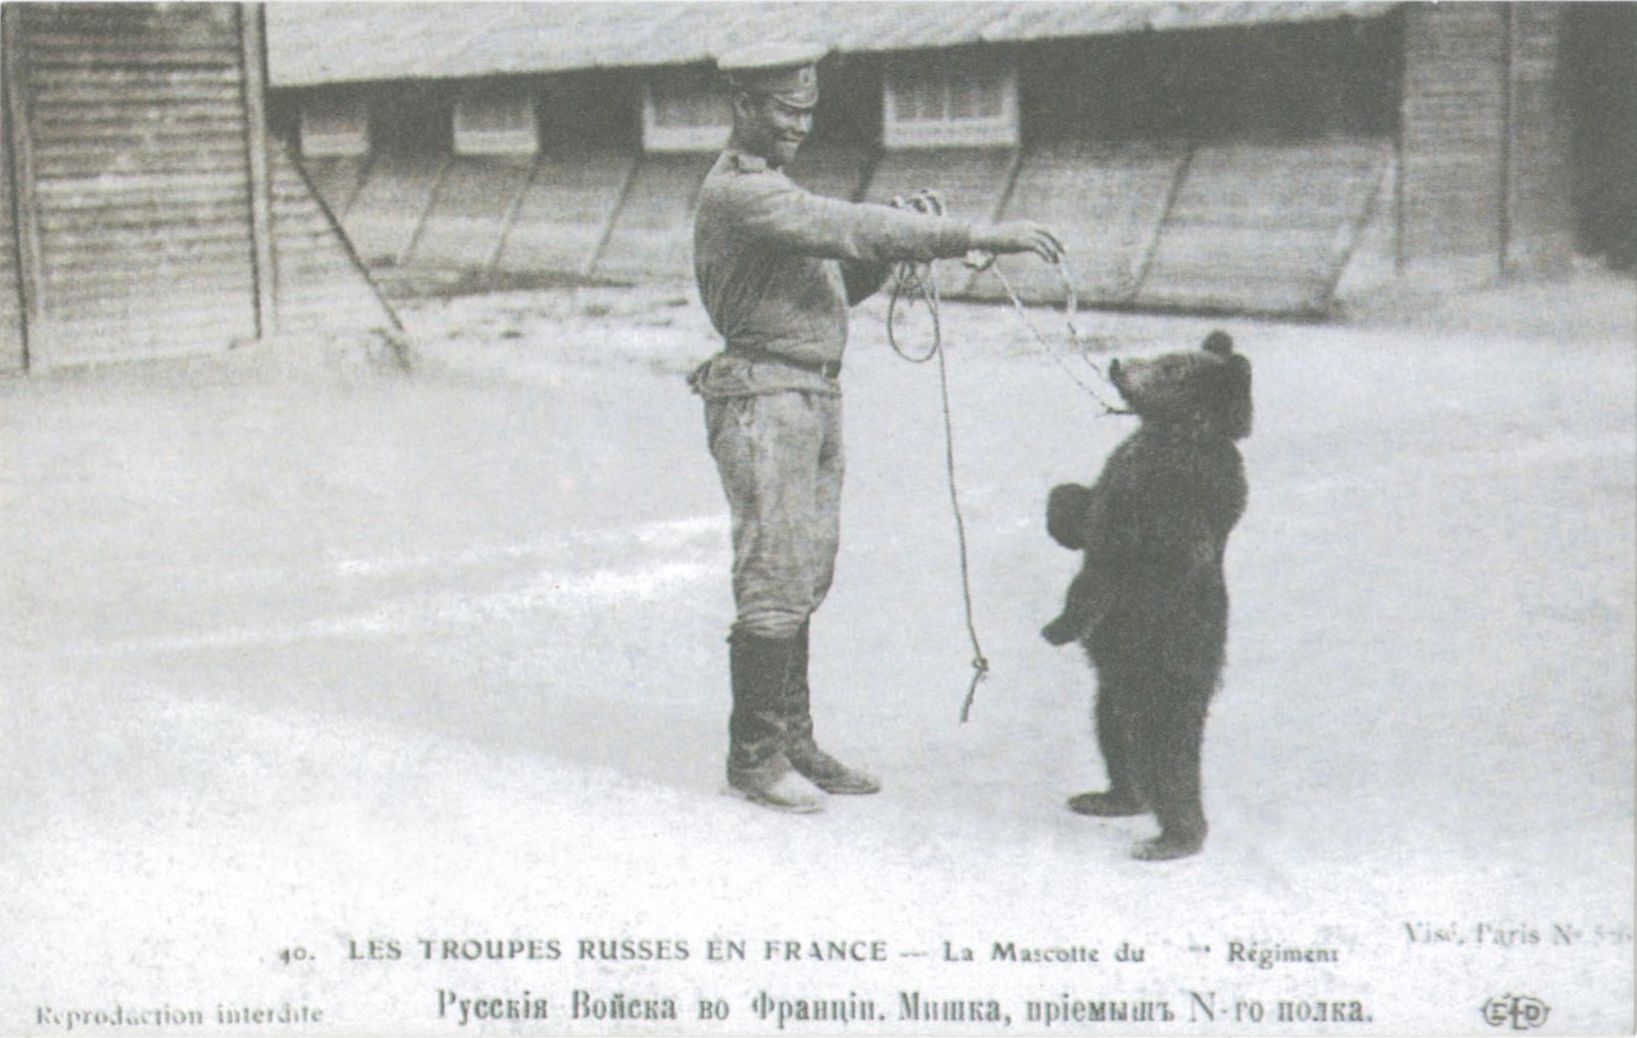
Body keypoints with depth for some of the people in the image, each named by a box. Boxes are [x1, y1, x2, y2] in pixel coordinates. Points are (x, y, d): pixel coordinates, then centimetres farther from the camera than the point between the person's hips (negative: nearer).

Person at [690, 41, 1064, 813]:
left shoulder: (771, 188, 18)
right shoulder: (738, 193, -16)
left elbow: (836, 280, 18)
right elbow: (849, 228, -27)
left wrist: (889, 255, -2)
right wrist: (976, 236, -31)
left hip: (814, 400, 10)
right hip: (763, 400, -10)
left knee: (804, 578, 12)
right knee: (774, 585, -6)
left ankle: (793, 744, 20)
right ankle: (753, 756, 4)